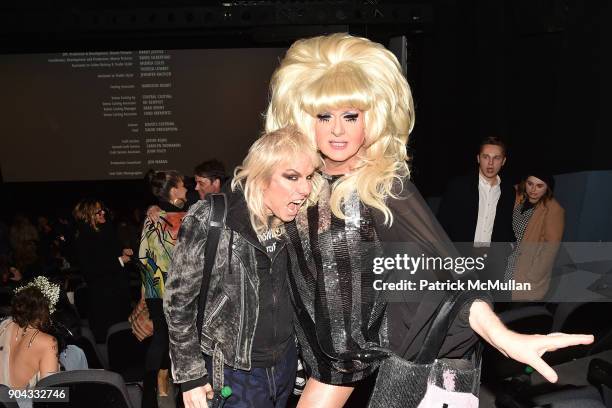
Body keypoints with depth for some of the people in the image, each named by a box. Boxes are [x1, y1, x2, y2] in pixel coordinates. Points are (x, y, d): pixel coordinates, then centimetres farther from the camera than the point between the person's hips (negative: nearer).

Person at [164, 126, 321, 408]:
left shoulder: (293, 222, -3)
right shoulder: (209, 221, -19)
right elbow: (178, 300, -12)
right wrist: (191, 375, -10)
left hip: (285, 362, 5)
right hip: (231, 371, -5)